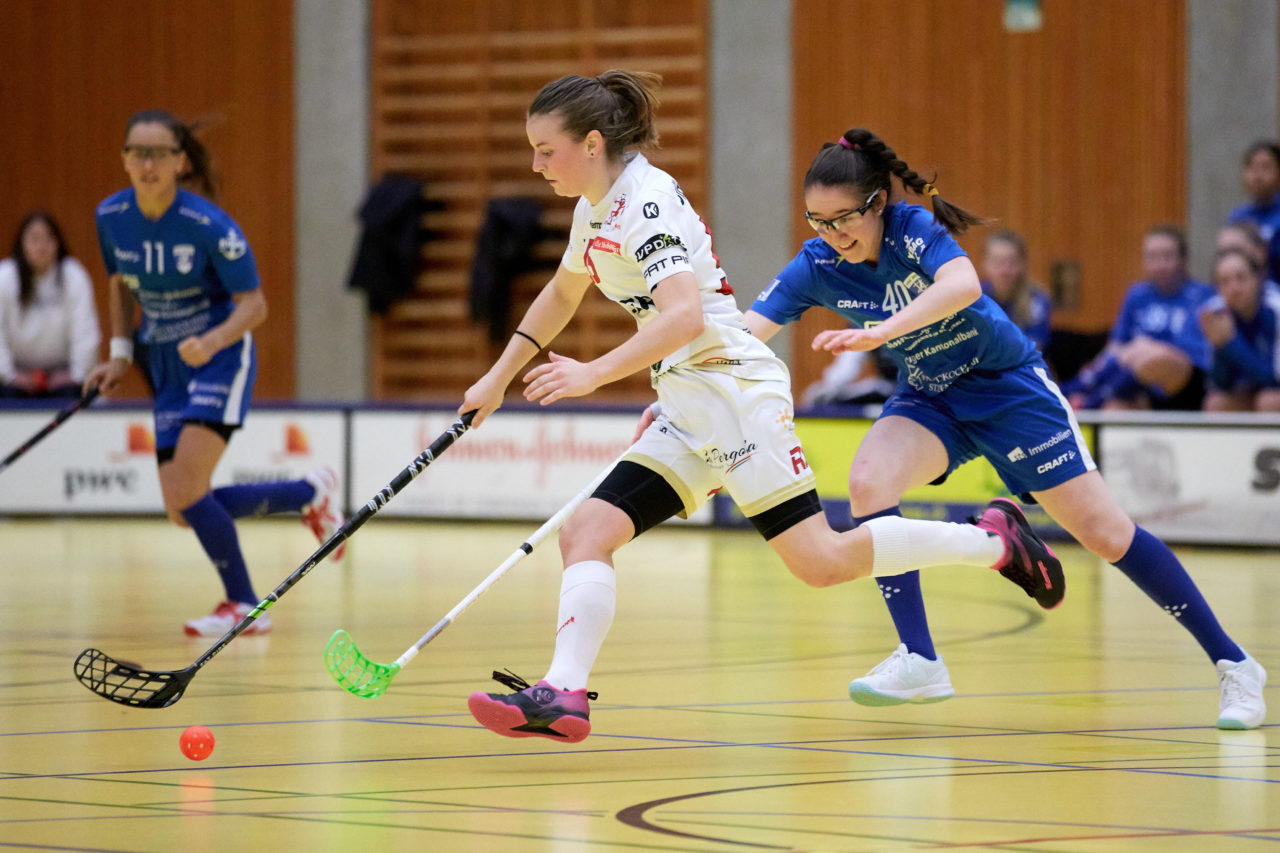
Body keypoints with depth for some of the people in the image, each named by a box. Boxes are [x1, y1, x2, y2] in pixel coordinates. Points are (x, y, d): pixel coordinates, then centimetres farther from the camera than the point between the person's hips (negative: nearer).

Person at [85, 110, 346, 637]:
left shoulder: (209, 226, -21)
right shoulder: (111, 217, -5)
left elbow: (254, 304, -17)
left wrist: (213, 341, -34)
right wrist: (120, 353, 6)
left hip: (221, 358, -6)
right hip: (168, 366, 6)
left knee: (187, 490, -21)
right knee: (182, 512, 0)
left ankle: (243, 606, -2)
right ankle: (309, 493, 20)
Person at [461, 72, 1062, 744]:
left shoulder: (646, 203, -16)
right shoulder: (595, 207, 13)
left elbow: (685, 317, -29)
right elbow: (562, 293, 32)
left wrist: (594, 374, -33)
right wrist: (498, 378, 31)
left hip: (733, 385, -9)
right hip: (685, 411, 9)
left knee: (821, 563, -11)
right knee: (584, 533, -8)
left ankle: (993, 539, 4)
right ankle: (563, 695, -21)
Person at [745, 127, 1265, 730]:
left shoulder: (914, 228, -25)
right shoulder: (816, 268, -12)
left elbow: (962, 284, -46)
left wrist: (879, 332, -57)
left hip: (1006, 382, -4)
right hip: (928, 399, 4)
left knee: (1104, 533, -6)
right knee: (867, 481, -25)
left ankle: (1232, 663, 5)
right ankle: (919, 662, -20)